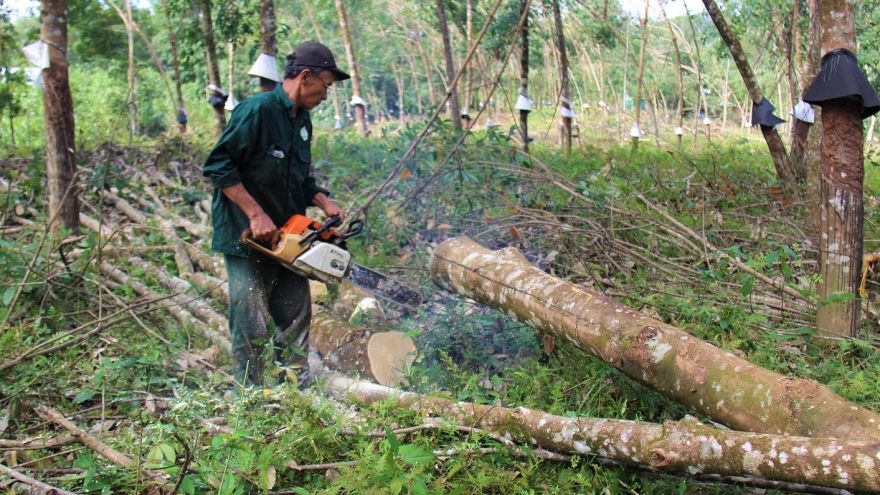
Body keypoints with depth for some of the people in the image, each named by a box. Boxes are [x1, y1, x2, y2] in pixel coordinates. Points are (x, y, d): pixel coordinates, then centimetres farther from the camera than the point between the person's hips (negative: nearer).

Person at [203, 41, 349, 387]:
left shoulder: (302, 119, 11)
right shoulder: (257, 110, -15)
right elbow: (217, 165, -19)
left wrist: (323, 201, 1)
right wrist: (256, 215, -22)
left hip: (286, 238, 9)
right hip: (248, 239, -8)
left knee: (297, 319, 13)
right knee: (252, 329, -3)